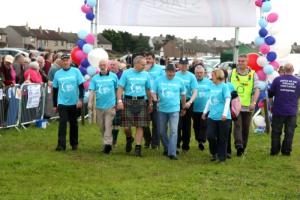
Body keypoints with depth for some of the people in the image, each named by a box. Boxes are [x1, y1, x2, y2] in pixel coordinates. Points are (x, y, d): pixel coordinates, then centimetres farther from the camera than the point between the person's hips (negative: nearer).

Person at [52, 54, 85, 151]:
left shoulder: (76, 71, -2)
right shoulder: (57, 73, 3)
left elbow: (81, 86, -2)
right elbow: (55, 90, 8)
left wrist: (80, 99, -13)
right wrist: (54, 105, 8)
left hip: (74, 102, 0)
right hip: (62, 103, 0)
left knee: (73, 123, 11)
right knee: (62, 123, -9)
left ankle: (74, 143, 23)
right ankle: (61, 144, -9)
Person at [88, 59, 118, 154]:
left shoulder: (113, 76, 4)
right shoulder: (95, 78, 8)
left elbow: (118, 89, 9)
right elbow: (92, 91, 2)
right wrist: (90, 102, -11)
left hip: (110, 106, -3)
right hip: (99, 106, 3)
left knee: (108, 126, -11)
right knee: (101, 126, 9)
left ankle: (107, 143, -15)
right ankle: (106, 143, 24)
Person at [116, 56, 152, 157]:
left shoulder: (146, 75, 9)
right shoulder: (126, 73, 1)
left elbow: (148, 90, 16)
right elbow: (120, 88, -2)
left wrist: (150, 103, 16)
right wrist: (119, 100, -13)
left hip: (141, 102, 2)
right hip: (128, 101, -2)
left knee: (140, 126, -3)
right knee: (126, 125, -1)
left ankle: (138, 147, 4)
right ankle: (129, 139, 30)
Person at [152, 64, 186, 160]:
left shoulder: (179, 81, 4)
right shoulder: (159, 80, 2)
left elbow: (183, 95, 14)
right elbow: (153, 92, 4)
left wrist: (183, 107, 19)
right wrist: (155, 98, -19)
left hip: (174, 109, -2)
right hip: (162, 109, 2)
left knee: (173, 131, -11)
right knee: (162, 131, 11)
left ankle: (172, 153, -13)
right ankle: (166, 148, 32)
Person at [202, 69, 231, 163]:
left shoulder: (224, 86, -7)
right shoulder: (212, 86, 12)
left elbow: (227, 100, -12)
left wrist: (224, 113, -20)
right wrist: (205, 111, 23)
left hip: (223, 117, -5)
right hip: (212, 116, 5)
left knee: (222, 139, 1)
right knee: (210, 136, -1)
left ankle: (221, 157, 13)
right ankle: (214, 153, 21)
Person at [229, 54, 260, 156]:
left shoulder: (253, 74, 3)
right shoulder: (232, 73, 8)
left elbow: (256, 90, -3)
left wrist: (254, 102, -16)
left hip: (247, 106, 0)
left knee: (245, 128, 6)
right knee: (237, 125, -15)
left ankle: (243, 147, 16)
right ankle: (239, 144, -26)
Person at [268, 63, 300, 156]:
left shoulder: (277, 79, -10)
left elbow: (270, 94, -4)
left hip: (278, 111, -1)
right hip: (292, 112, 1)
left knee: (276, 132, 9)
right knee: (289, 133, 8)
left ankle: (274, 151, 10)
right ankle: (286, 151, 8)